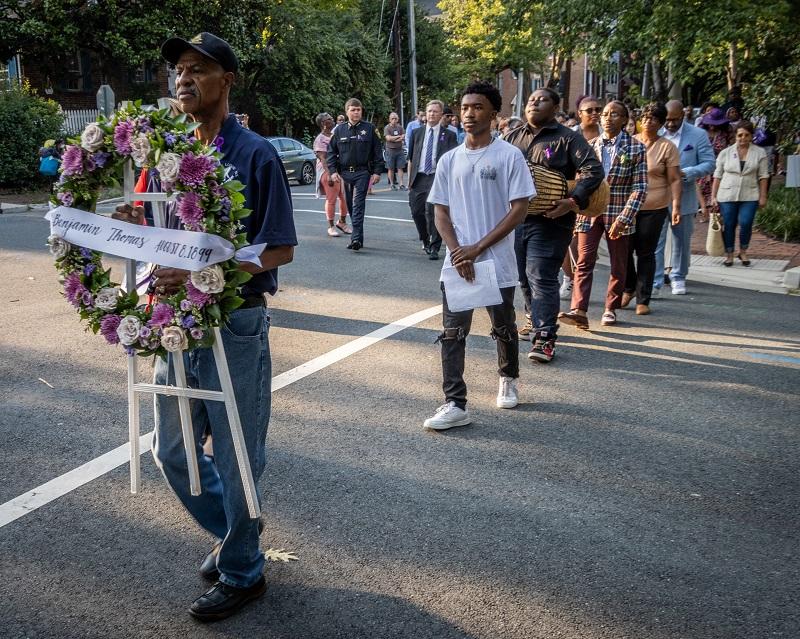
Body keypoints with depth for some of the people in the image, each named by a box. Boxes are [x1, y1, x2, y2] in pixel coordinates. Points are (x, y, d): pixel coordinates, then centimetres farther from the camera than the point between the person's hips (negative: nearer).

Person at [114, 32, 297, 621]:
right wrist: (137, 227, -8)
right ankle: (233, 535, 40)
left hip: (235, 324, -6)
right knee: (173, 453, 16)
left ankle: (241, 572, 28)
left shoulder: (254, 154, -10)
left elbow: (279, 249, -13)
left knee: (236, 458, 6)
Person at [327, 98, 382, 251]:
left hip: (362, 172, -3)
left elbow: (377, 151, 3)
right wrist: (333, 171, -2)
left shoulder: (369, 129, 2)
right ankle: (358, 237, 19)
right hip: (345, 173, 3)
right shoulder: (339, 129, 7)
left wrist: (376, 172, -3)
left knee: (358, 204, -12)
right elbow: (331, 151, 9)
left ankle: (356, 238, -16)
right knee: (350, 204, 8)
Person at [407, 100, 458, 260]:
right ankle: (426, 241, 29)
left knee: (433, 212, -10)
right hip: (418, 178, 4)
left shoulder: (449, 135, 3)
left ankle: (434, 248, 0)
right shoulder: (417, 133, 12)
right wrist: (410, 179, 10)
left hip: (437, 178, -4)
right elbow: (411, 158, 15)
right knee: (417, 212, 5)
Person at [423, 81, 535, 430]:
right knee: (452, 334, -3)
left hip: (497, 263, -3)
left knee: (504, 329, 13)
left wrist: (478, 248, -14)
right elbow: (441, 213, 7)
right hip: (456, 263, 3)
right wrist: (457, 252, -10)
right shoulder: (449, 160, 7)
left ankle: (508, 380, 39)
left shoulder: (509, 156, -5)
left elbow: (519, 209, -9)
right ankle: (454, 404, 0)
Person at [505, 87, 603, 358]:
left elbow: (593, 170, -10)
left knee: (541, 278, -11)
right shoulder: (513, 137, 14)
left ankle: (545, 338, -8)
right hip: (514, 217, 6)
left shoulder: (568, 138, -2)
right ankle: (537, 319, 34)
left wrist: (573, 201, -21)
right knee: (524, 277, 15)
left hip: (549, 222, -6)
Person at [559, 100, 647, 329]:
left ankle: (610, 309, 22)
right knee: (584, 262, -9)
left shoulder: (636, 148, -3)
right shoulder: (590, 146, 6)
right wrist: (577, 212, 3)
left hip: (619, 215, -1)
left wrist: (624, 218, -16)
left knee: (618, 265, 8)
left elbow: (640, 188, -7)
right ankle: (579, 310, -14)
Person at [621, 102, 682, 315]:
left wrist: (676, 205, -13)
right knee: (624, 250, 1)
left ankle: (643, 300, 12)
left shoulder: (667, 147, 0)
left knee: (646, 253, 3)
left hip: (654, 208, -2)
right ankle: (629, 288, 26)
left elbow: (674, 179, -2)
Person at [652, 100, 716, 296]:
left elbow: (709, 163, -2)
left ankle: (678, 278, 29)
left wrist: (686, 173, -18)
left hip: (684, 198, 1)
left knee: (682, 242, 13)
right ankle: (654, 283, -4)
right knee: (655, 242, -6)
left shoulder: (698, 135, -1)